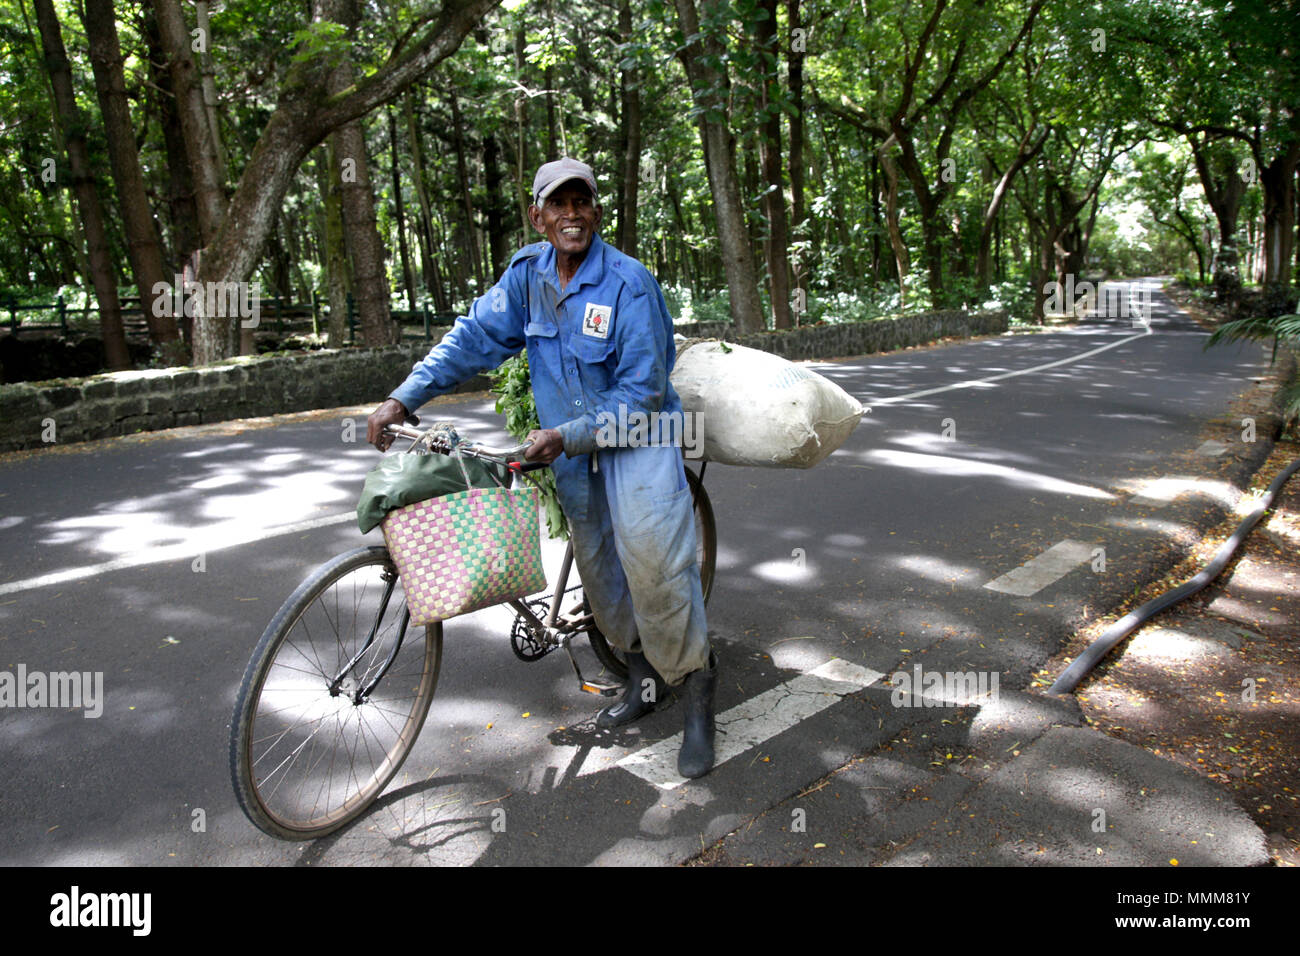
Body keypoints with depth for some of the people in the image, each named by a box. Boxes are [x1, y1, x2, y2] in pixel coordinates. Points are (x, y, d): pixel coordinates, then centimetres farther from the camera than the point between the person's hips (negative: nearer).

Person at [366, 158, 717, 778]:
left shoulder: (629, 284, -18)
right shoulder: (527, 273, -2)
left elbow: (641, 391, -19)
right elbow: (474, 336, 1)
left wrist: (566, 436, -25)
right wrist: (403, 399, -6)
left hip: (635, 432, -6)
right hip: (569, 443, 6)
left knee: (650, 553, -21)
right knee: (597, 564, 11)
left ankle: (697, 687, -3)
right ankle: (644, 677, 29)